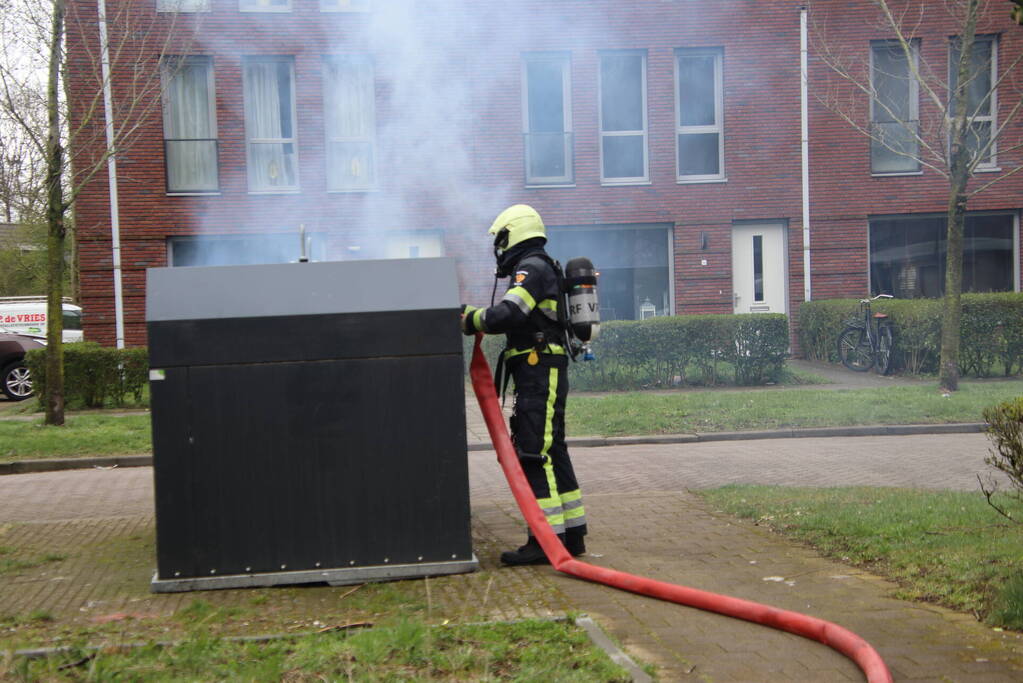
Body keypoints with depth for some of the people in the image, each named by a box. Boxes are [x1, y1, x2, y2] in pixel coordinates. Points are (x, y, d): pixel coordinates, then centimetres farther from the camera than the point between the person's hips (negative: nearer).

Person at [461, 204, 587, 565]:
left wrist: (470, 319, -9)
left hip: (539, 373, -11)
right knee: (552, 451, 13)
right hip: (545, 372, 11)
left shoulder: (531, 268, -10)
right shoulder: (544, 268, 22)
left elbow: (506, 315, -23)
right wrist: (477, 315, 10)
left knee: (536, 453, -10)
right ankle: (573, 532, 18)